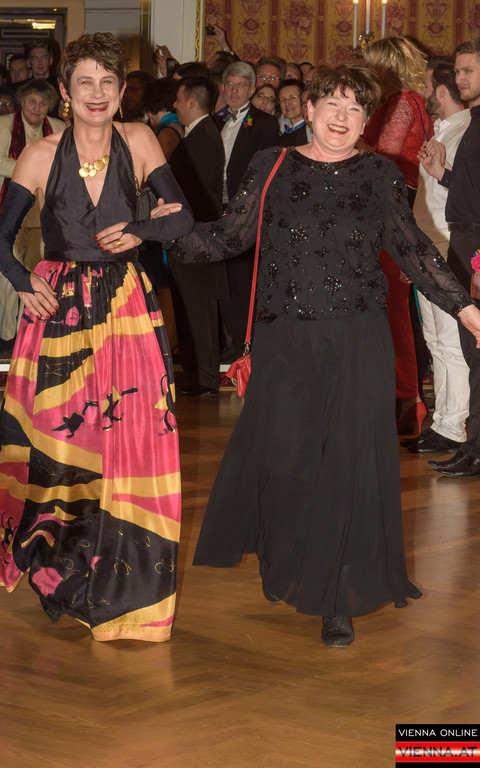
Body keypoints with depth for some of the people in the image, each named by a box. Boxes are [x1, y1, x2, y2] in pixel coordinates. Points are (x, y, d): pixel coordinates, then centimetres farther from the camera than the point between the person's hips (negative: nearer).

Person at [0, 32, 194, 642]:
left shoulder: (138, 142, -1)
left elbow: (183, 218, 1)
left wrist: (139, 232, -16)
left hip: (127, 306, 1)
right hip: (58, 306, -1)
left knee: (131, 436, -3)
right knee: (54, 437, 5)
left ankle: (119, 584, 11)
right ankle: (56, 562, 31)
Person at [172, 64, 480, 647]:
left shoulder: (379, 174, 7)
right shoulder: (272, 166, 7)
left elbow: (411, 248, 10)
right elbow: (230, 235, 6)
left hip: (357, 343, 0)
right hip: (285, 342, 0)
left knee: (350, 463, -2)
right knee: (281, 458, 0)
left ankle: (339, 602, 9)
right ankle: (287, 567, 29)